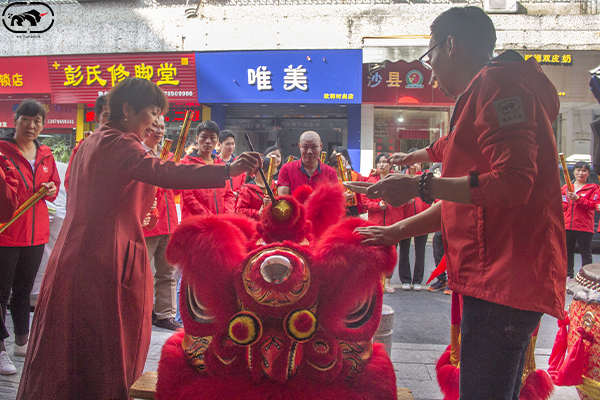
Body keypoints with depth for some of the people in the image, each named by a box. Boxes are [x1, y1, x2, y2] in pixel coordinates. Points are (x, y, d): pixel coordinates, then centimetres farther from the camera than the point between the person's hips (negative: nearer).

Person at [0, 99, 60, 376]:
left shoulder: (45, 155, 9)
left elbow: (54, 183, 19)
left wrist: (52, 189, -1)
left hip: (36, 233, 6)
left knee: (24, 290, 18)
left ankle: (22, 342, 32)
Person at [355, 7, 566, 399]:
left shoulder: (496, 82, -9)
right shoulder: (482, 94, 24)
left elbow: (513, 184, -22)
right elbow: (465, 202, 24)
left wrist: (421, 185, -16)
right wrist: (398, 231, 21)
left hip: (506, 275, -11)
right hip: (498, 276, 11)